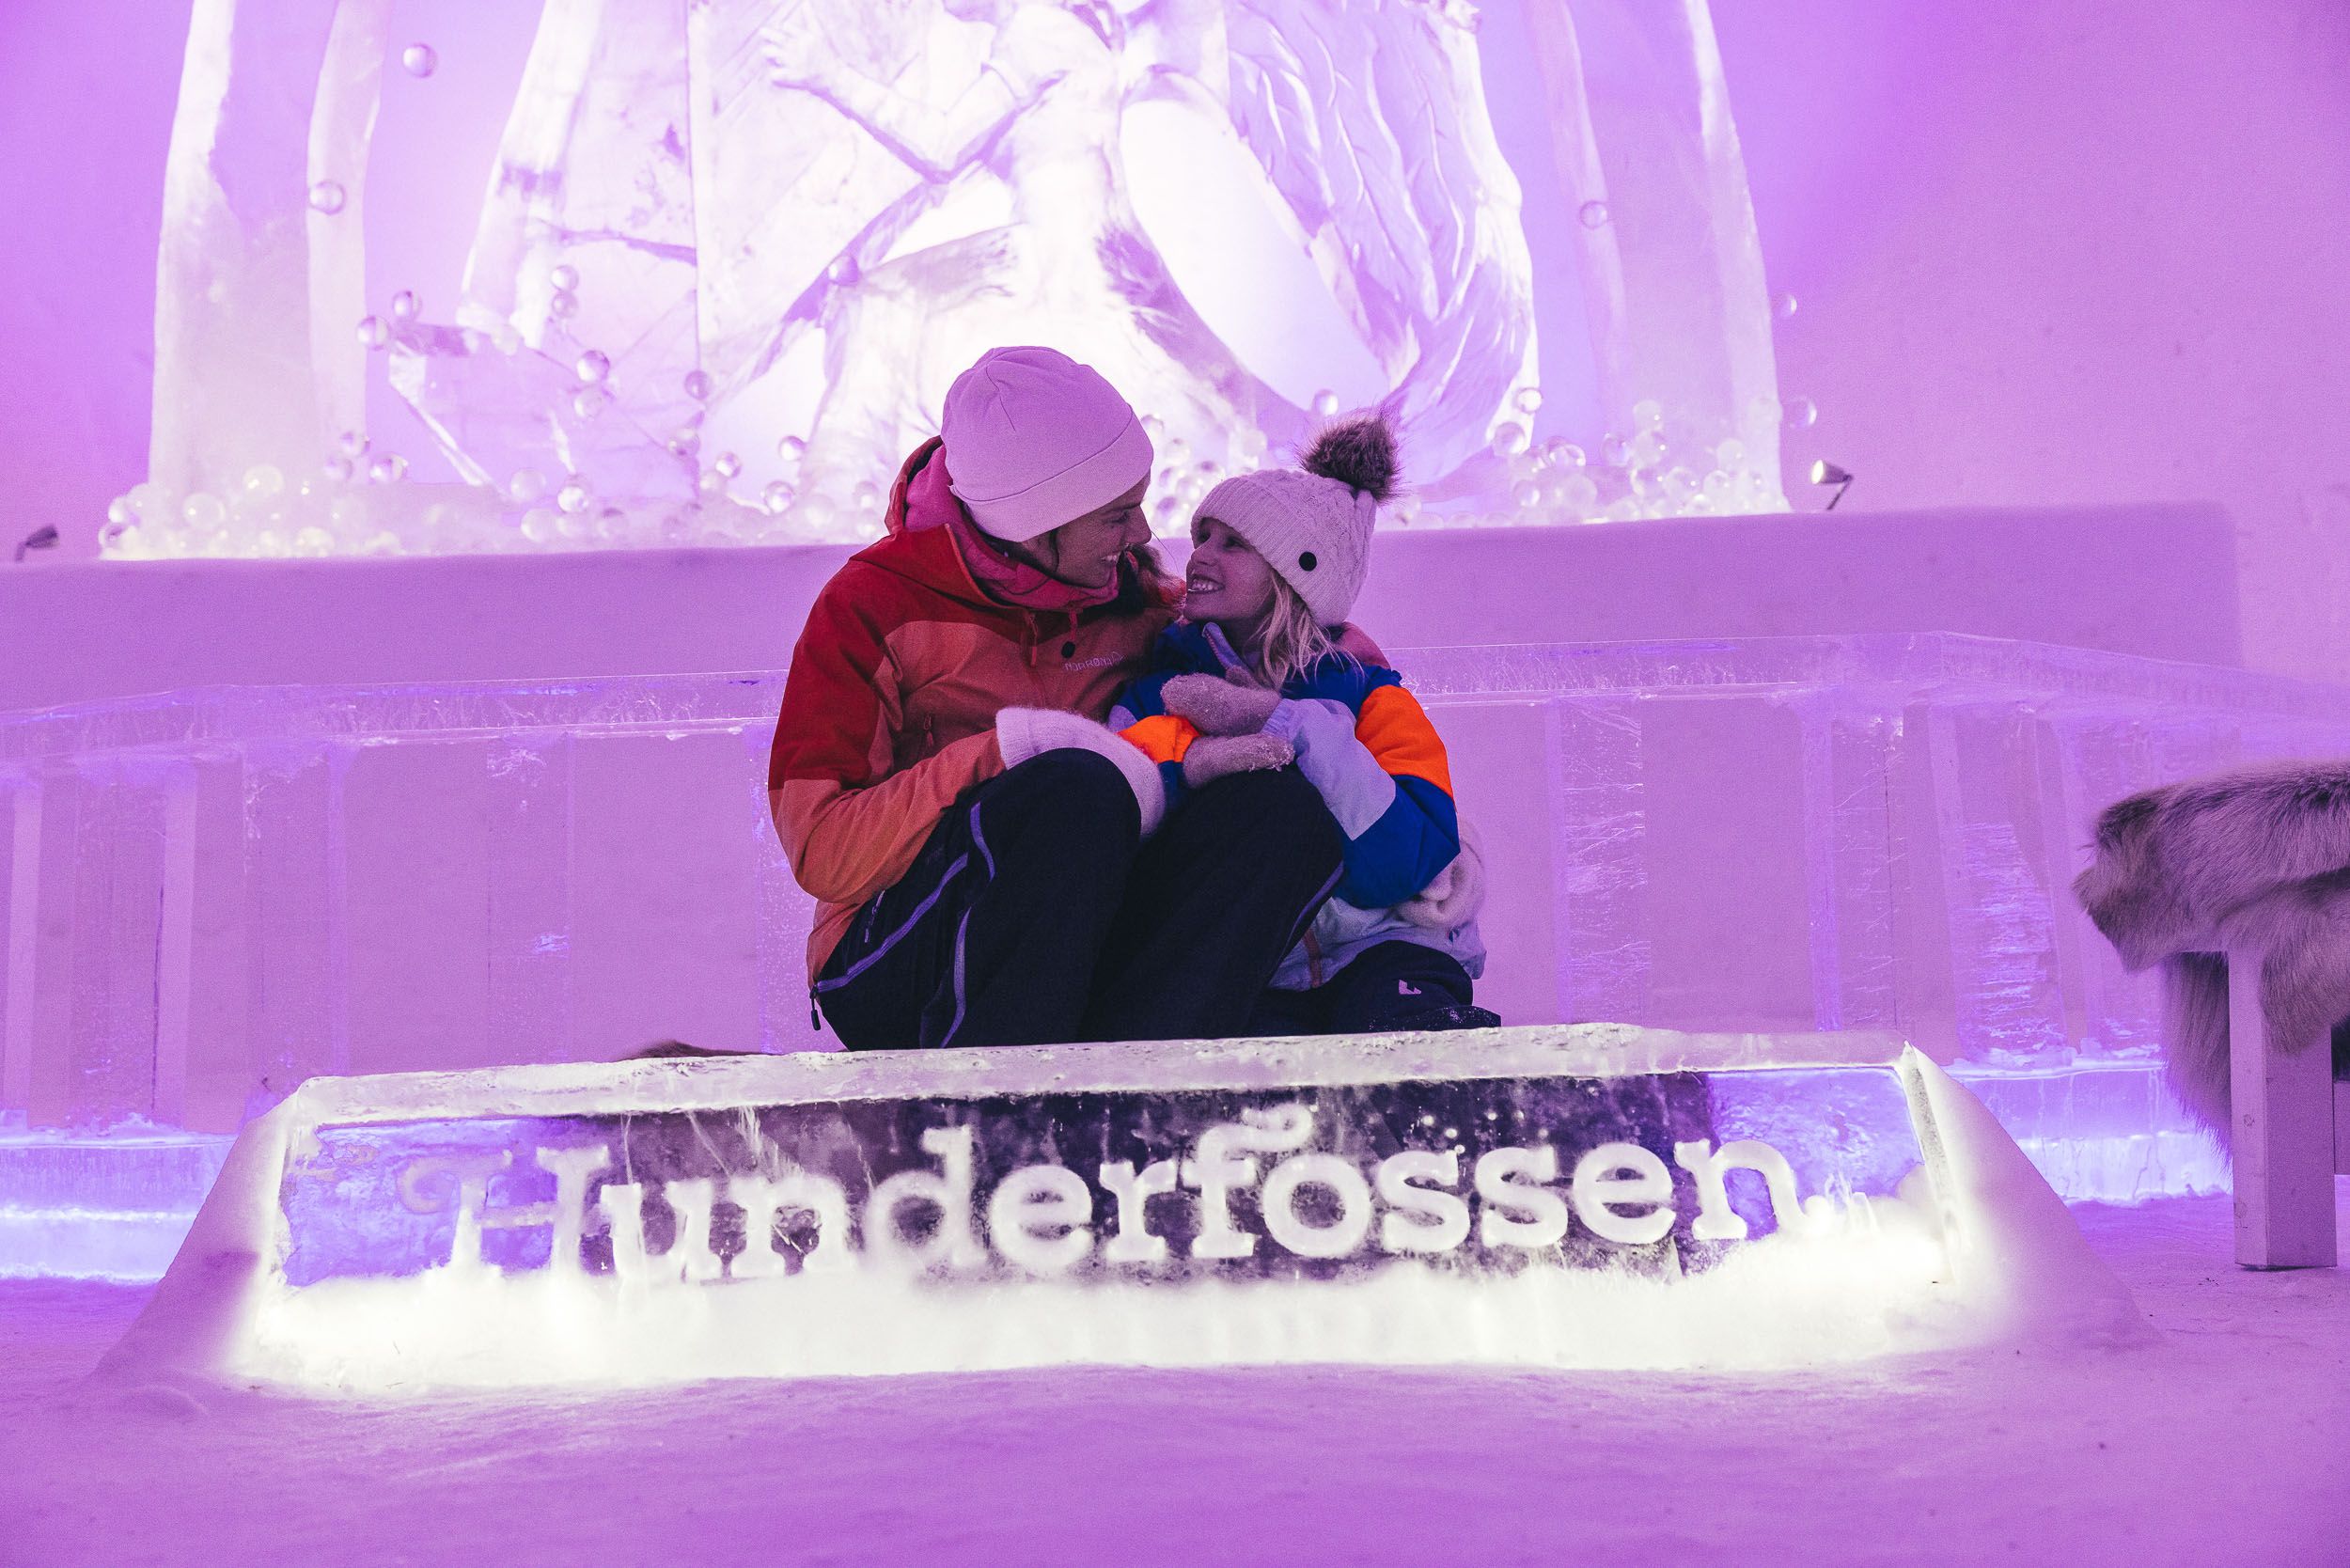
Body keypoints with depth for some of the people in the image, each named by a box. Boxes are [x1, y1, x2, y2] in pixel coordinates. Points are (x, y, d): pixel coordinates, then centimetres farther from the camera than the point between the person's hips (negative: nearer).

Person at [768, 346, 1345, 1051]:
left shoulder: (1131, 597, 10)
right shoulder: (871, 606, -5)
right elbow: (822, 853, -13)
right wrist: (1012, 749, -22)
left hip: (1081, 969, 5)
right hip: (888, 979, -5)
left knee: (1288, 810, -19)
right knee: (1078, 788, -33)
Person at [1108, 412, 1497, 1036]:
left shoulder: (1367, 694, 6)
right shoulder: (1159, 689, 11)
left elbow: (1407, 865, -13)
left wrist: (1287, 725, -19)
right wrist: (1191, 763, -27)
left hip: (1374, 946, 0)